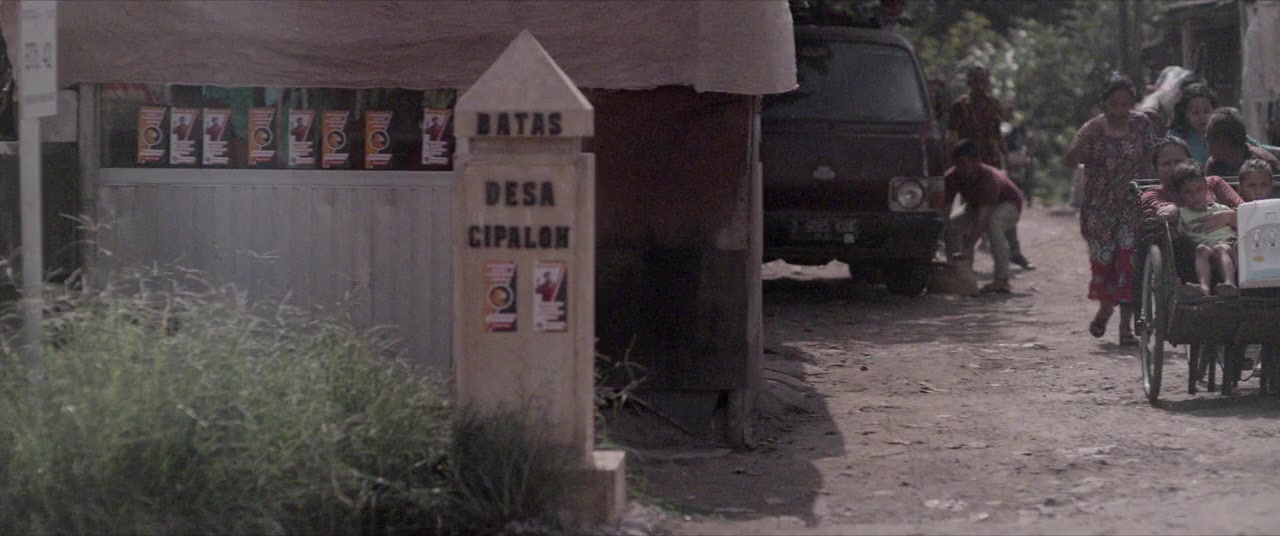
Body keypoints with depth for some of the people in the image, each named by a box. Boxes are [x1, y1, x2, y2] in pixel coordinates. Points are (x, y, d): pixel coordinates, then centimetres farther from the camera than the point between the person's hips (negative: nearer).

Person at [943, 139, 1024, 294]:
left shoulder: (989, 178, -38)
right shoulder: (953, 177, -22)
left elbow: (982, 218, -45)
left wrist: (967, 250, -53)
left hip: (1008, 205, -6)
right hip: (976, 206, 6)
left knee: (992, 223, -39)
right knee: (952, 226, -19)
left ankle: (1002, 280, -40)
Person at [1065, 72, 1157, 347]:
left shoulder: (1141, 124, 2)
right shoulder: (1093, 128, -1)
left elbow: (1149, 162, 6)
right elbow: (1070, 162, -10)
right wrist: (1085, 139, -26)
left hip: (1132, 205, -1)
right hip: (1099, 207, 1)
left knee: (1128, 259, -8)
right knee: (1102, 259, 4)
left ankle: (1126, 324, -5)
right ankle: (1105, 306, 34)